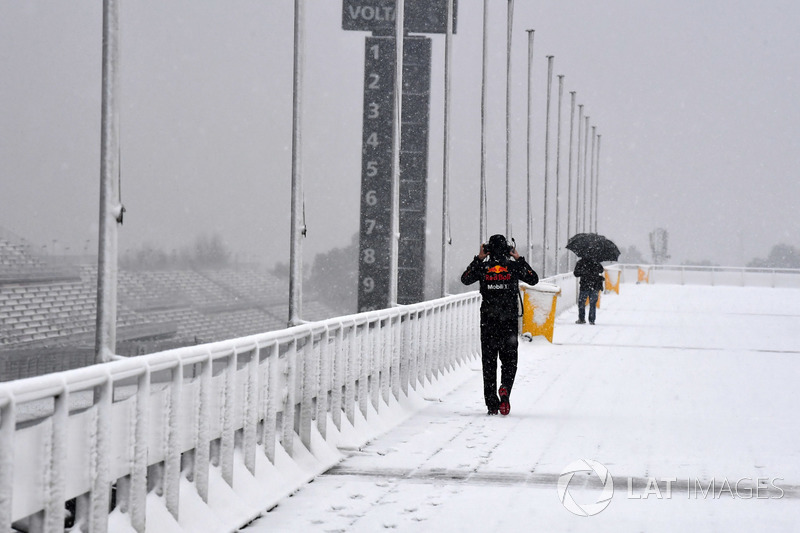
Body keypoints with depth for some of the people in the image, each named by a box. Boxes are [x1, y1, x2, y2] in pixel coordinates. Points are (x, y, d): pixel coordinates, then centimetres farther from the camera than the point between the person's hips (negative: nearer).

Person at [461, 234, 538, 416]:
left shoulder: (483, 267, -2)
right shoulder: (513, 266, -2)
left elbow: (465, 279, 7)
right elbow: (534, 279, 5)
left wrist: (478, 259, 8)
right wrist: (519, 259, 9)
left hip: (488, 321, 0)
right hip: (509, 321, 0)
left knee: (489, 361, 8)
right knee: (509, 360, 8)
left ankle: (491, 403, 4)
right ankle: (505, 388, -21)